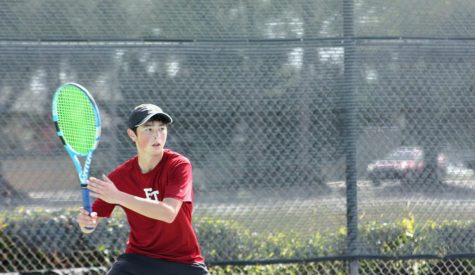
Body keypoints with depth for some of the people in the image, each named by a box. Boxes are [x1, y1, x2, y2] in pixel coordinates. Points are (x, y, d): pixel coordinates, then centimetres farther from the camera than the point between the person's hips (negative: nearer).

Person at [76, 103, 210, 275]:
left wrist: (118, 196, -38)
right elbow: (92, 222, -2)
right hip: (139, 259, 2)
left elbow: (168, 213, -31)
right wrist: (85, 221, -28)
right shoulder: (119, 176, -6)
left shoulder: (179, 165, -15)